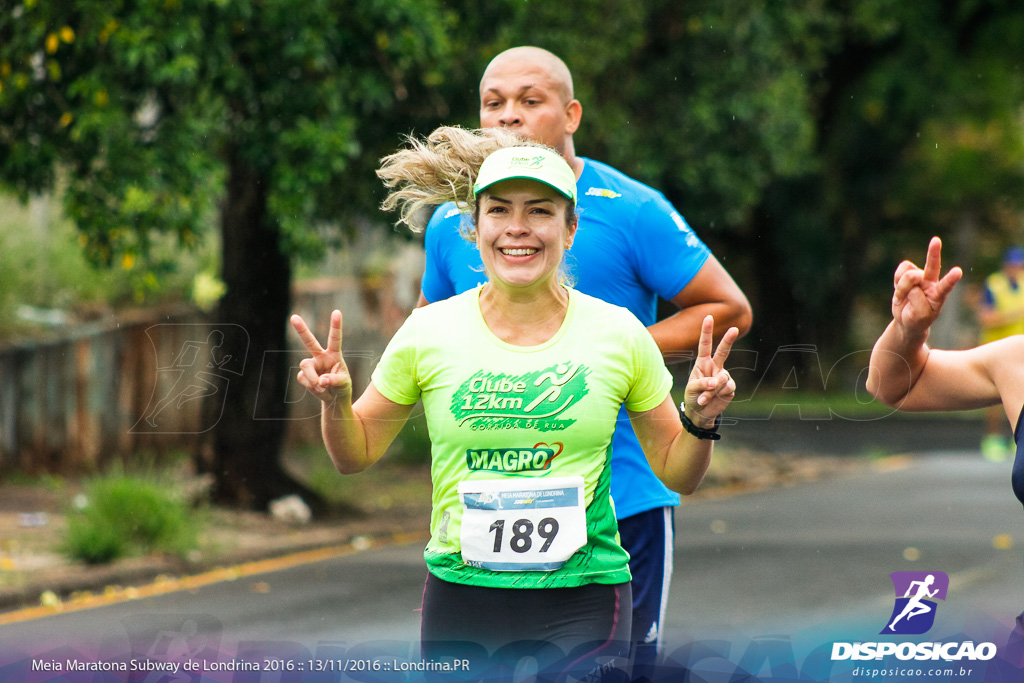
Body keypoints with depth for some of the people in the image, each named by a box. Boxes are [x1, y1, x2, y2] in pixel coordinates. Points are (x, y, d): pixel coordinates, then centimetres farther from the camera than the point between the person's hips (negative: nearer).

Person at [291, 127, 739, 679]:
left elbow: (677, 473, 9)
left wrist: (700, 420, -11)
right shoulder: (428, 333, -1)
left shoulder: (617, 333, -1)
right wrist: (336, 402, -9)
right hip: (458, 591, 1)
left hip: (580, 608, -1)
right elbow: (354, 455, 11)